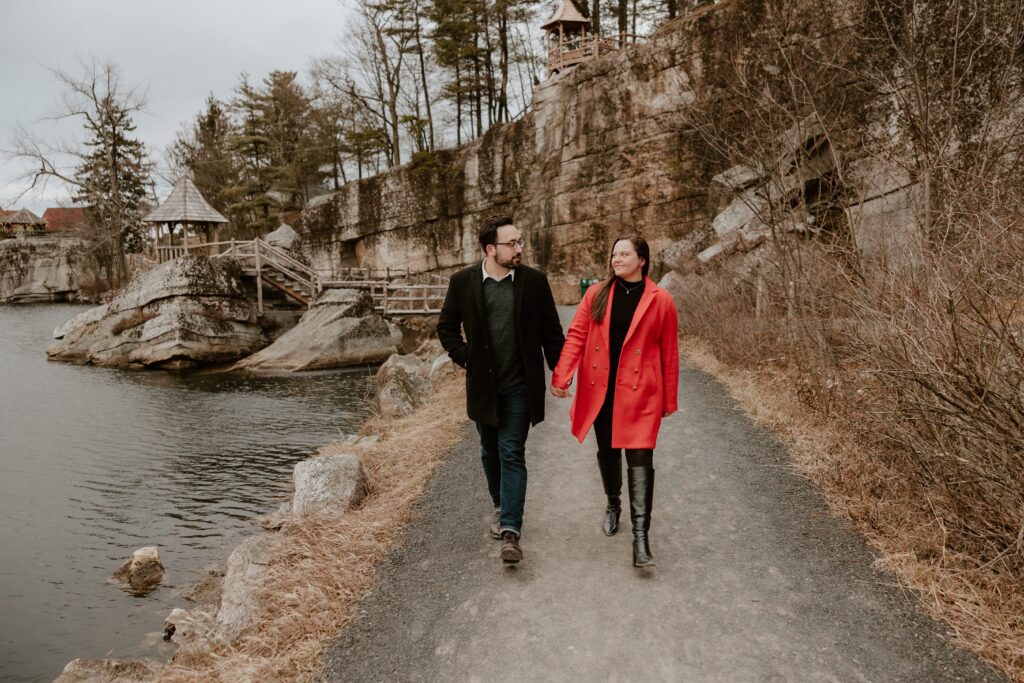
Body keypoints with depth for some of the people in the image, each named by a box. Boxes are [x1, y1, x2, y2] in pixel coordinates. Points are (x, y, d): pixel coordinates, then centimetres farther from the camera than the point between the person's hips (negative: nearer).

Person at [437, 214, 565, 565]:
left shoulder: (535, 281, -3)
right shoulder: (463, 281, -2)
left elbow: (551, 331, 2)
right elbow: (446, 327, 8)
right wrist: (466, 358, -1)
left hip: (519, 386, -2)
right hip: (483, 385, 2)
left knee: (512, 454, -6)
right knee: (490, 452, 17)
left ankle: (510, 531, -4)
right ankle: (501, 507, 39)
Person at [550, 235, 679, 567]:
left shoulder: (660, 300, -2)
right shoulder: (596, 294, 4)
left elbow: (669, 352, 1)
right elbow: (576, 336, -3)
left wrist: (669, 399, 3)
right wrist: (561, 376, -17)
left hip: (639, 390, -3)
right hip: (599, 389, 3)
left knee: (639, 458, -9)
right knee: (607, 452, 17)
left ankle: (640, 536, -7)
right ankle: (613, 504, 43)